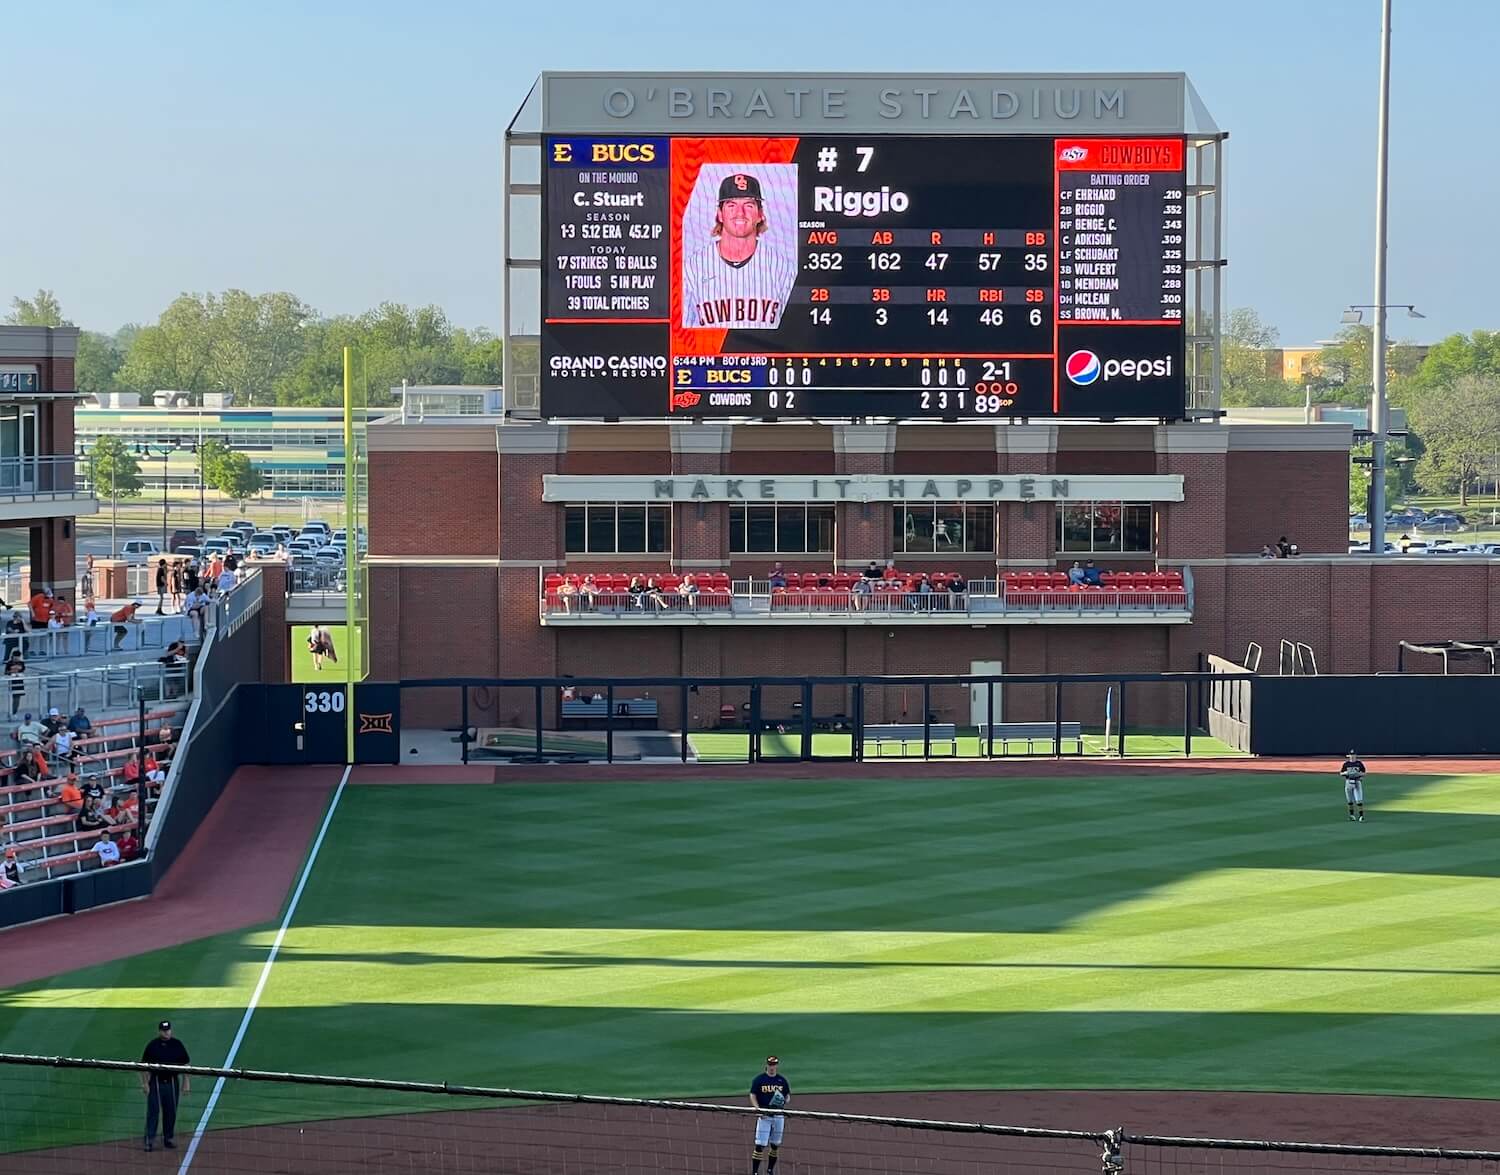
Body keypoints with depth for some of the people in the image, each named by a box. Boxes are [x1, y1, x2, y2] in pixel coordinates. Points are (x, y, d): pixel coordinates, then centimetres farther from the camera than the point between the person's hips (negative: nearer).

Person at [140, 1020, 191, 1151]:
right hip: (156, 1082, -2)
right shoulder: (152, 1045, -3)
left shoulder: (177, 1045, 2)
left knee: (171, 1112, 8)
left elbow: (186, 1064, 6)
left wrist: (186, 1083, 2)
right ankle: (149, 1139, -1)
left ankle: (168, 1139, 20)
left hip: (172, 1083, 2)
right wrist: (145, 1083, -5)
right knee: (152, 1111, -4)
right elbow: (144, 1065, 1)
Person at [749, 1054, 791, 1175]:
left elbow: (788, 1095, 15)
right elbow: (753, 1096, -1)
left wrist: (786, 1100, -9)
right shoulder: (759, 1080, -1)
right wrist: (758, 1109, -16)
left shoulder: (782, 1080, 8)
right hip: (764, 1115, -3)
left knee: (775, 1145, 9)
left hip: (778, 1116, 3)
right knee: (760, 1144, -10)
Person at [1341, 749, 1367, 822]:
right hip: (1348, 782, 2)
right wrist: (1346, 772, -14)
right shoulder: (1346, 764, 4)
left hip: (1357, 782, -2)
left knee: (1359, 800, -9)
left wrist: (1358, 773, -15)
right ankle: (1351, 815, 23)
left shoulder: (1359, 763, 0)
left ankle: (1361, 815, -6)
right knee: (1349, 800, 9)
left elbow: (1363, 773, 5)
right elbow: (1341, 773, 6)